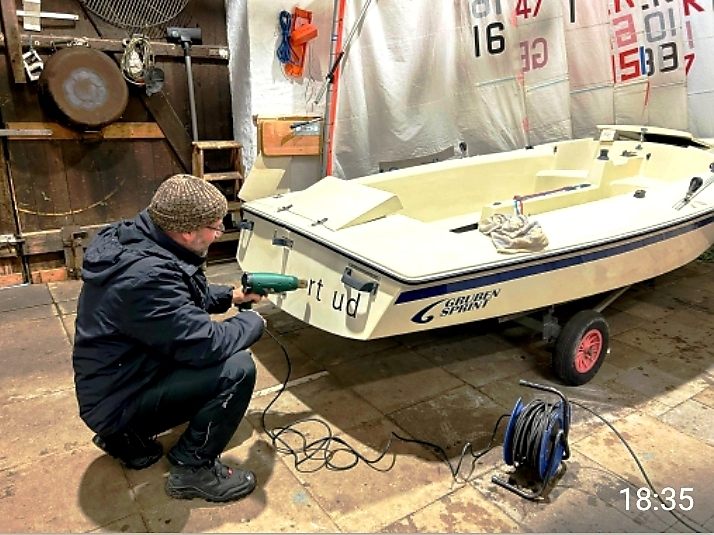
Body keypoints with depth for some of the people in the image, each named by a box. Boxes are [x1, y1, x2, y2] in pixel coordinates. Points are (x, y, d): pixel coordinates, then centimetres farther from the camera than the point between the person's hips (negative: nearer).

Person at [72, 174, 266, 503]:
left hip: (118, 379, 10)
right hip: (117, 402, -10)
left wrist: (230, 296, 8)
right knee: (237, 369, -21)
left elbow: (180, 296, 16)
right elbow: (206, 345, -29)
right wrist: (252, 322, -11)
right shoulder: (147, 276, -32)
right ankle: (193, 469, -1)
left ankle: (130, 436, 20)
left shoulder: (136, 239, -2)